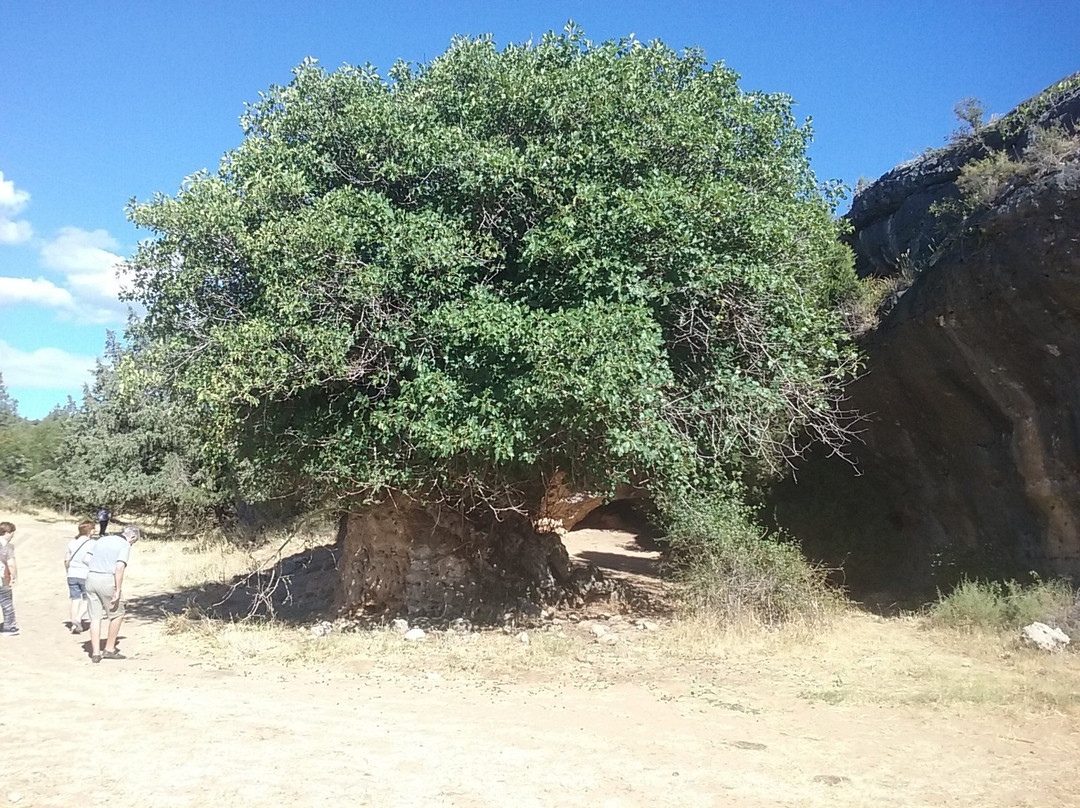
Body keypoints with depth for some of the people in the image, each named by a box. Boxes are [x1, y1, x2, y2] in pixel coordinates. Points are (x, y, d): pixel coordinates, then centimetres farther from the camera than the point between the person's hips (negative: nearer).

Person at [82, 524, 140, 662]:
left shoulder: (101, 540, 16)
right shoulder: (125, 545, -5)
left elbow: (86, 559, 11)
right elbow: (119, 567, -17)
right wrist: (118, 591, -15)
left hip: (91, 578, 6)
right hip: (107, 580, -6)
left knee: (95, 617, 10)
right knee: (117, 615, 11)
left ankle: (95, 652, 9)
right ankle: (109, 649, 14)